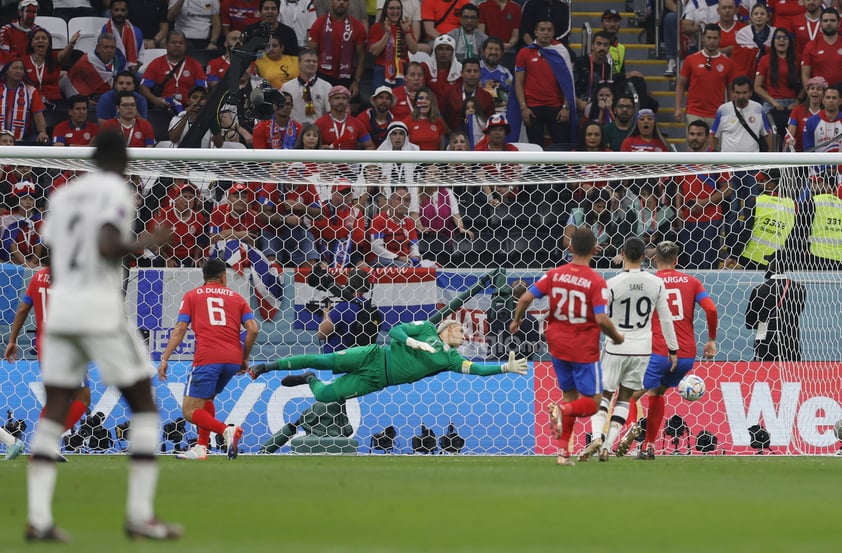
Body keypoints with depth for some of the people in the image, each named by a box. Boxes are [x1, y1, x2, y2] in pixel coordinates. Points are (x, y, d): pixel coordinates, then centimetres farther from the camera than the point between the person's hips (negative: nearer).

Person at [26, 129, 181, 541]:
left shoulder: (63, 195, 16)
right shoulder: (117, 191, -4)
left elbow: (52, 264, 16)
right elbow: (106, 246, -18)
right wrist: (140, 244, -1)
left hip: (61, 304, 6)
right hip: (102, 309, -6)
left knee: (54, 413, 6)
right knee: (144, 405, 5)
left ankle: (38, 518, -5)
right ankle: (140, 514, -1)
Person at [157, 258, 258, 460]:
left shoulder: (192, 296, 13)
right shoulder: (237, 298, 18)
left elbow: (180, 329, 2)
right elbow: (253, 330, 7)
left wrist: (165, 359, 1)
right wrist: (245, 358, 19)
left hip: (207, 358, -5)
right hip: (233, 359, 5)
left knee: (190, 411, -2)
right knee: (206, 398, 27)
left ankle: (227, 430, -25)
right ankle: (201, 447, 19)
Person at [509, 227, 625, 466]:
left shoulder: (555, 274, -2)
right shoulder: (596, 281, -14)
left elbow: (526, 297, -5)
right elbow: (602, 319, -21)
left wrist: (516, 320, 14)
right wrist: (617, 337, -2)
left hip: (558, 345, 5)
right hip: (584, 350, -5)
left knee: (570, 395, 19)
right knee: (591, 403, 6)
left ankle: (563, 452, 12)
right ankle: (563, 409, -25)